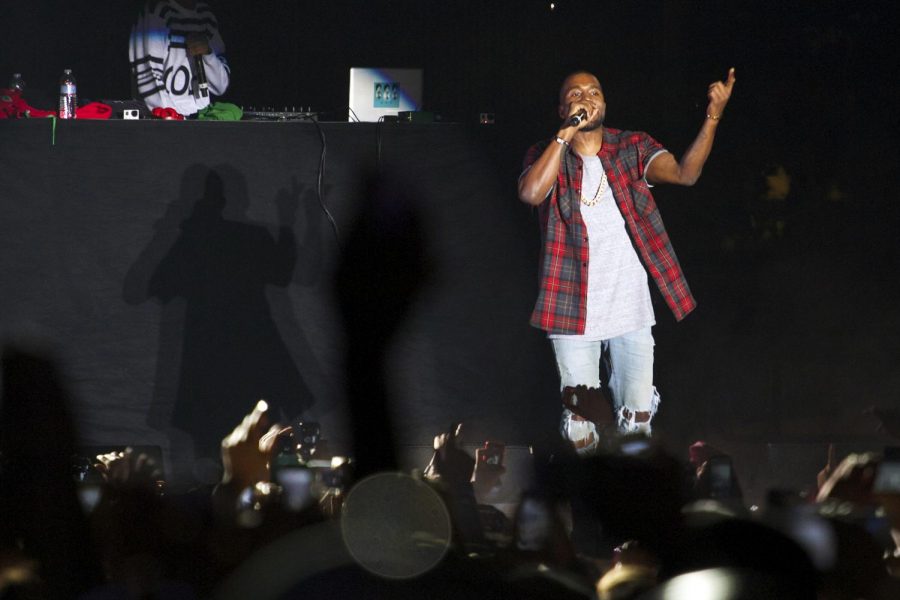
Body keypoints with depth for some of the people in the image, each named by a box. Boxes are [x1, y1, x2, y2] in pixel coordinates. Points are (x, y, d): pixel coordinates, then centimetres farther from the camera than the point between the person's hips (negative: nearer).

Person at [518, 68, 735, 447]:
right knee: (581, 434, 3)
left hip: (630, 313, 1)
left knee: (637, 426, 3)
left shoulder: (633, 149, 1)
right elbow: (531, 193, -23)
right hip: (574, 316, -1)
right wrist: (568, 131, -24)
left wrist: (713, 117, -29)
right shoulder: (546, 156, -1)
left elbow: (684, 173, -16)